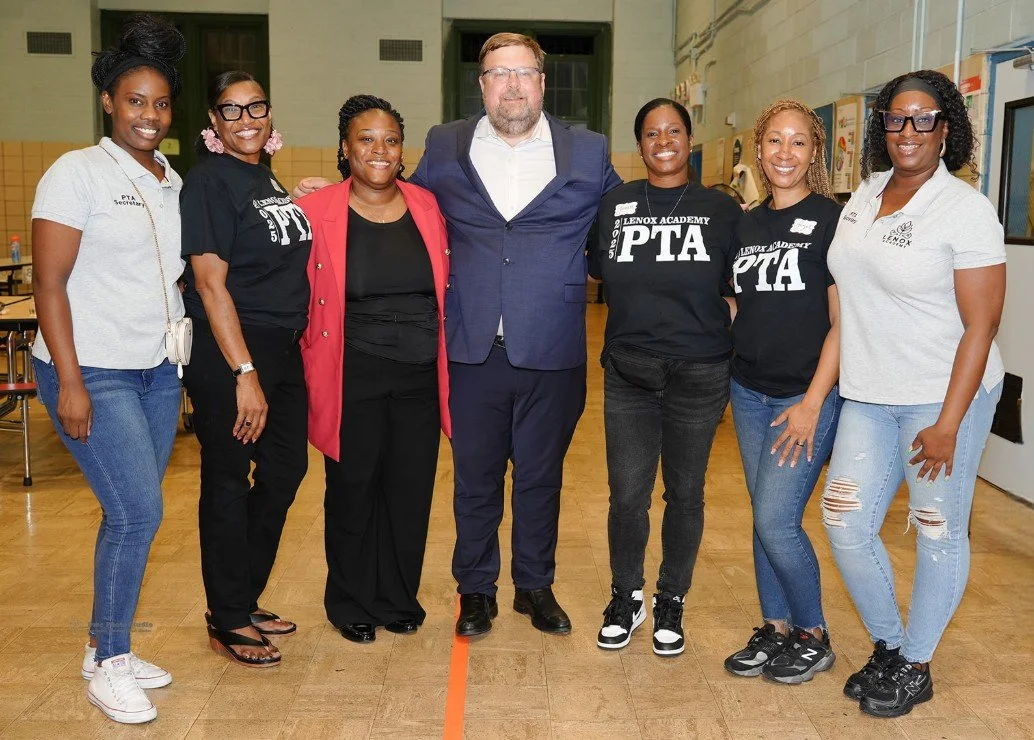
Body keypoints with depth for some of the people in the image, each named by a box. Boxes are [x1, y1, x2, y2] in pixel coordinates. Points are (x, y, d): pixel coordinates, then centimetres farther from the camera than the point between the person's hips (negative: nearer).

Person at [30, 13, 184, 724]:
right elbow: (50, 281, -12)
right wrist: (70, 382, -16)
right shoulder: (78, 173, -8)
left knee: (132, 514, 9)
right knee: (139, 512, -9)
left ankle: (107, 650, 24)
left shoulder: (174, 182, 10)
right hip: (91, 372, -6)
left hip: (158, 370, 6)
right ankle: (108, 667, 9)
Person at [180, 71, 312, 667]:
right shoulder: (210, 181, -10)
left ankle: (246, 599, 31)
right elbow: (210, 283, -17)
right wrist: (244, 373, -21)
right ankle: (228, 623, 17)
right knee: (228, 482, 2)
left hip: (283, 349, 9)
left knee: (285, 470, 14)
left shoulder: (268, 178, 14)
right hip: (228, 351, -8)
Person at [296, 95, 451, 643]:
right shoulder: (315, 212, -4)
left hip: (420, 376, 3)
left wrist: (446, 365, 10)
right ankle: (351, 604, 26)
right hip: (353, 378, -3)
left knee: (410, 490, 9)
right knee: (353, 490, 7)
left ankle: (398, 599, 28)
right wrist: (312, 371, -5)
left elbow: (446, 290, 13)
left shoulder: (427, 207, 6)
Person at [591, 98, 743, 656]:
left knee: (685, 493, 9)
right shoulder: (614, 205, 4)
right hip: (628, 373, 1)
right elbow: (600, 275, 12)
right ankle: (625, 598, 25)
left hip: (700, 374, -1)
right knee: (627, 494, 2)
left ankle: (671, 603, 28)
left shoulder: (721, 210, 1)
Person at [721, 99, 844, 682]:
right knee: (764, 518, 11)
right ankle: (775, 629, 25)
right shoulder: (747, 225, 10)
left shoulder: (831, 220, -8)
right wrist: (729, 372, 6)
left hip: (808, 394, -6)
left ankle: (814, 636, 14)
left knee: (777, 520, -7)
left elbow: (841, 323, -11)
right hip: (750, 392, 6)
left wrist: (812, 403, -15)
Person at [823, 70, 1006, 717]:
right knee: (846, 522, 3)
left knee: (939, 533, 5)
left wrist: (948, 424, -17)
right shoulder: (864, 196, 8)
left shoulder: (966, 209, -11)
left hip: (944, 396, -6)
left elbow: (981, 325, -14)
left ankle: (916, 667, 24)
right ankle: (888, 645, 26)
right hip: (868, 396, 6)